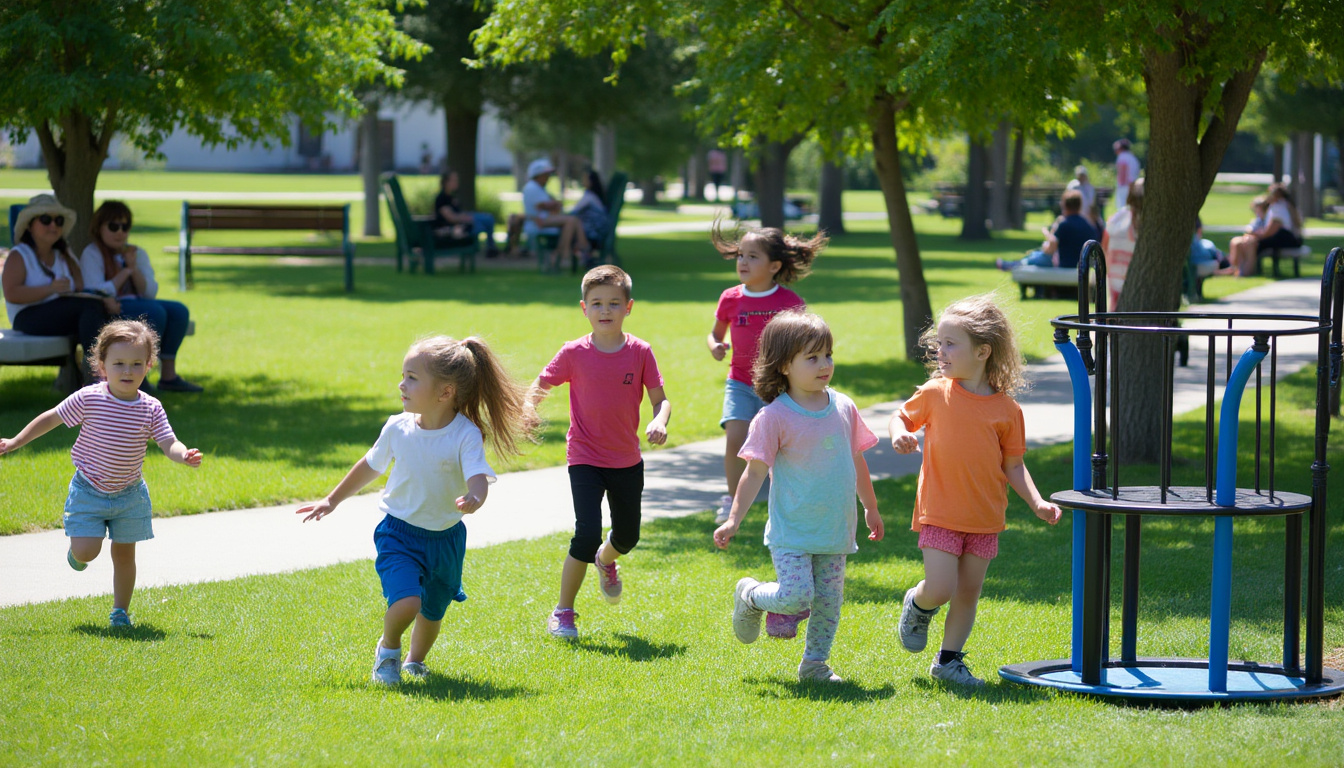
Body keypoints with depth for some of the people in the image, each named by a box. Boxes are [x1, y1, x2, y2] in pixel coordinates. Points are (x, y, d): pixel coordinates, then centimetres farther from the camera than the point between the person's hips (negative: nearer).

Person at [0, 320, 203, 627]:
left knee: (124, 553, 8)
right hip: (89, 492, -2)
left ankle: (120, 611, 24)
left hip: (129, 495, 2)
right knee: (86, 552, -10)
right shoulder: (88, 399, -14)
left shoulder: (151, 409, -9)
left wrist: (184, 456, -37)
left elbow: (169, 443, -13)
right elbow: (51, 419, -2)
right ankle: (76, 548, 27)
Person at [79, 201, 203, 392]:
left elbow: (150, 293, 5)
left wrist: (133, 267, -9)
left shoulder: (138, 253, 15)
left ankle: (168, 375, -15)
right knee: (154, 312, -30)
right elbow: (96, 294, -18)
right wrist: (125, 272, -7)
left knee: (179, 311, -14)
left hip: (135, 304, 7)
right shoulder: (92, 254, -4)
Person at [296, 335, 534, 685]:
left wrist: (473, 498, -54)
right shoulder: (398, 428, -8)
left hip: (445, 536, 0)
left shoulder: (466, 435, -17)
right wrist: (332, 501, 18)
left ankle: (416, 661, 47)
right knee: (406, 602, -22)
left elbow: (479, 477, -30)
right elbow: (370, 466, 9)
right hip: (400, 532, 0)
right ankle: (388, 648, 10)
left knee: (432, 611, 16)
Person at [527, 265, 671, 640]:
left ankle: (605, 560, 54)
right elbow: (542, 385, -1)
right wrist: (527, 405, -22)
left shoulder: (640, 352, -6)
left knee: (627, 537, 15)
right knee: (587, 534, -17)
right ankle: (563, 612, 0)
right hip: (585, 458, -3)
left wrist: (659, 421, -25)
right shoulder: (574, 354, -9)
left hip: (627, 461, 3)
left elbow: (660, 399, -3)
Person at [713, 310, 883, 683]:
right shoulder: (774, 417, -11)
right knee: (796, 595, -15)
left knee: (829, 601, 6)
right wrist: (734, 520, -12)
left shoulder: (843, 408, 4)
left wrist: (871, 509, 24)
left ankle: (815, 664, 23)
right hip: (792, 530, -5)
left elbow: (856, 462, 17)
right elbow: (755, 473, -8)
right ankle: (749, 595, 15)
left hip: (835, 529, 5)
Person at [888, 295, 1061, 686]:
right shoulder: (935, 394, -4)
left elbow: (1013, 465, 5)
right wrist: (900, 435, -11)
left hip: (984, 518, 2)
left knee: (969, 593, 8)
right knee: (940, 589, -10)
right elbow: (903, 417, 12)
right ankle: (917, 605, 24)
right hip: (939, 513, -2)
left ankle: (949, 660, 22)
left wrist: (1036, 502, -6)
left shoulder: (1006, 409, -2)